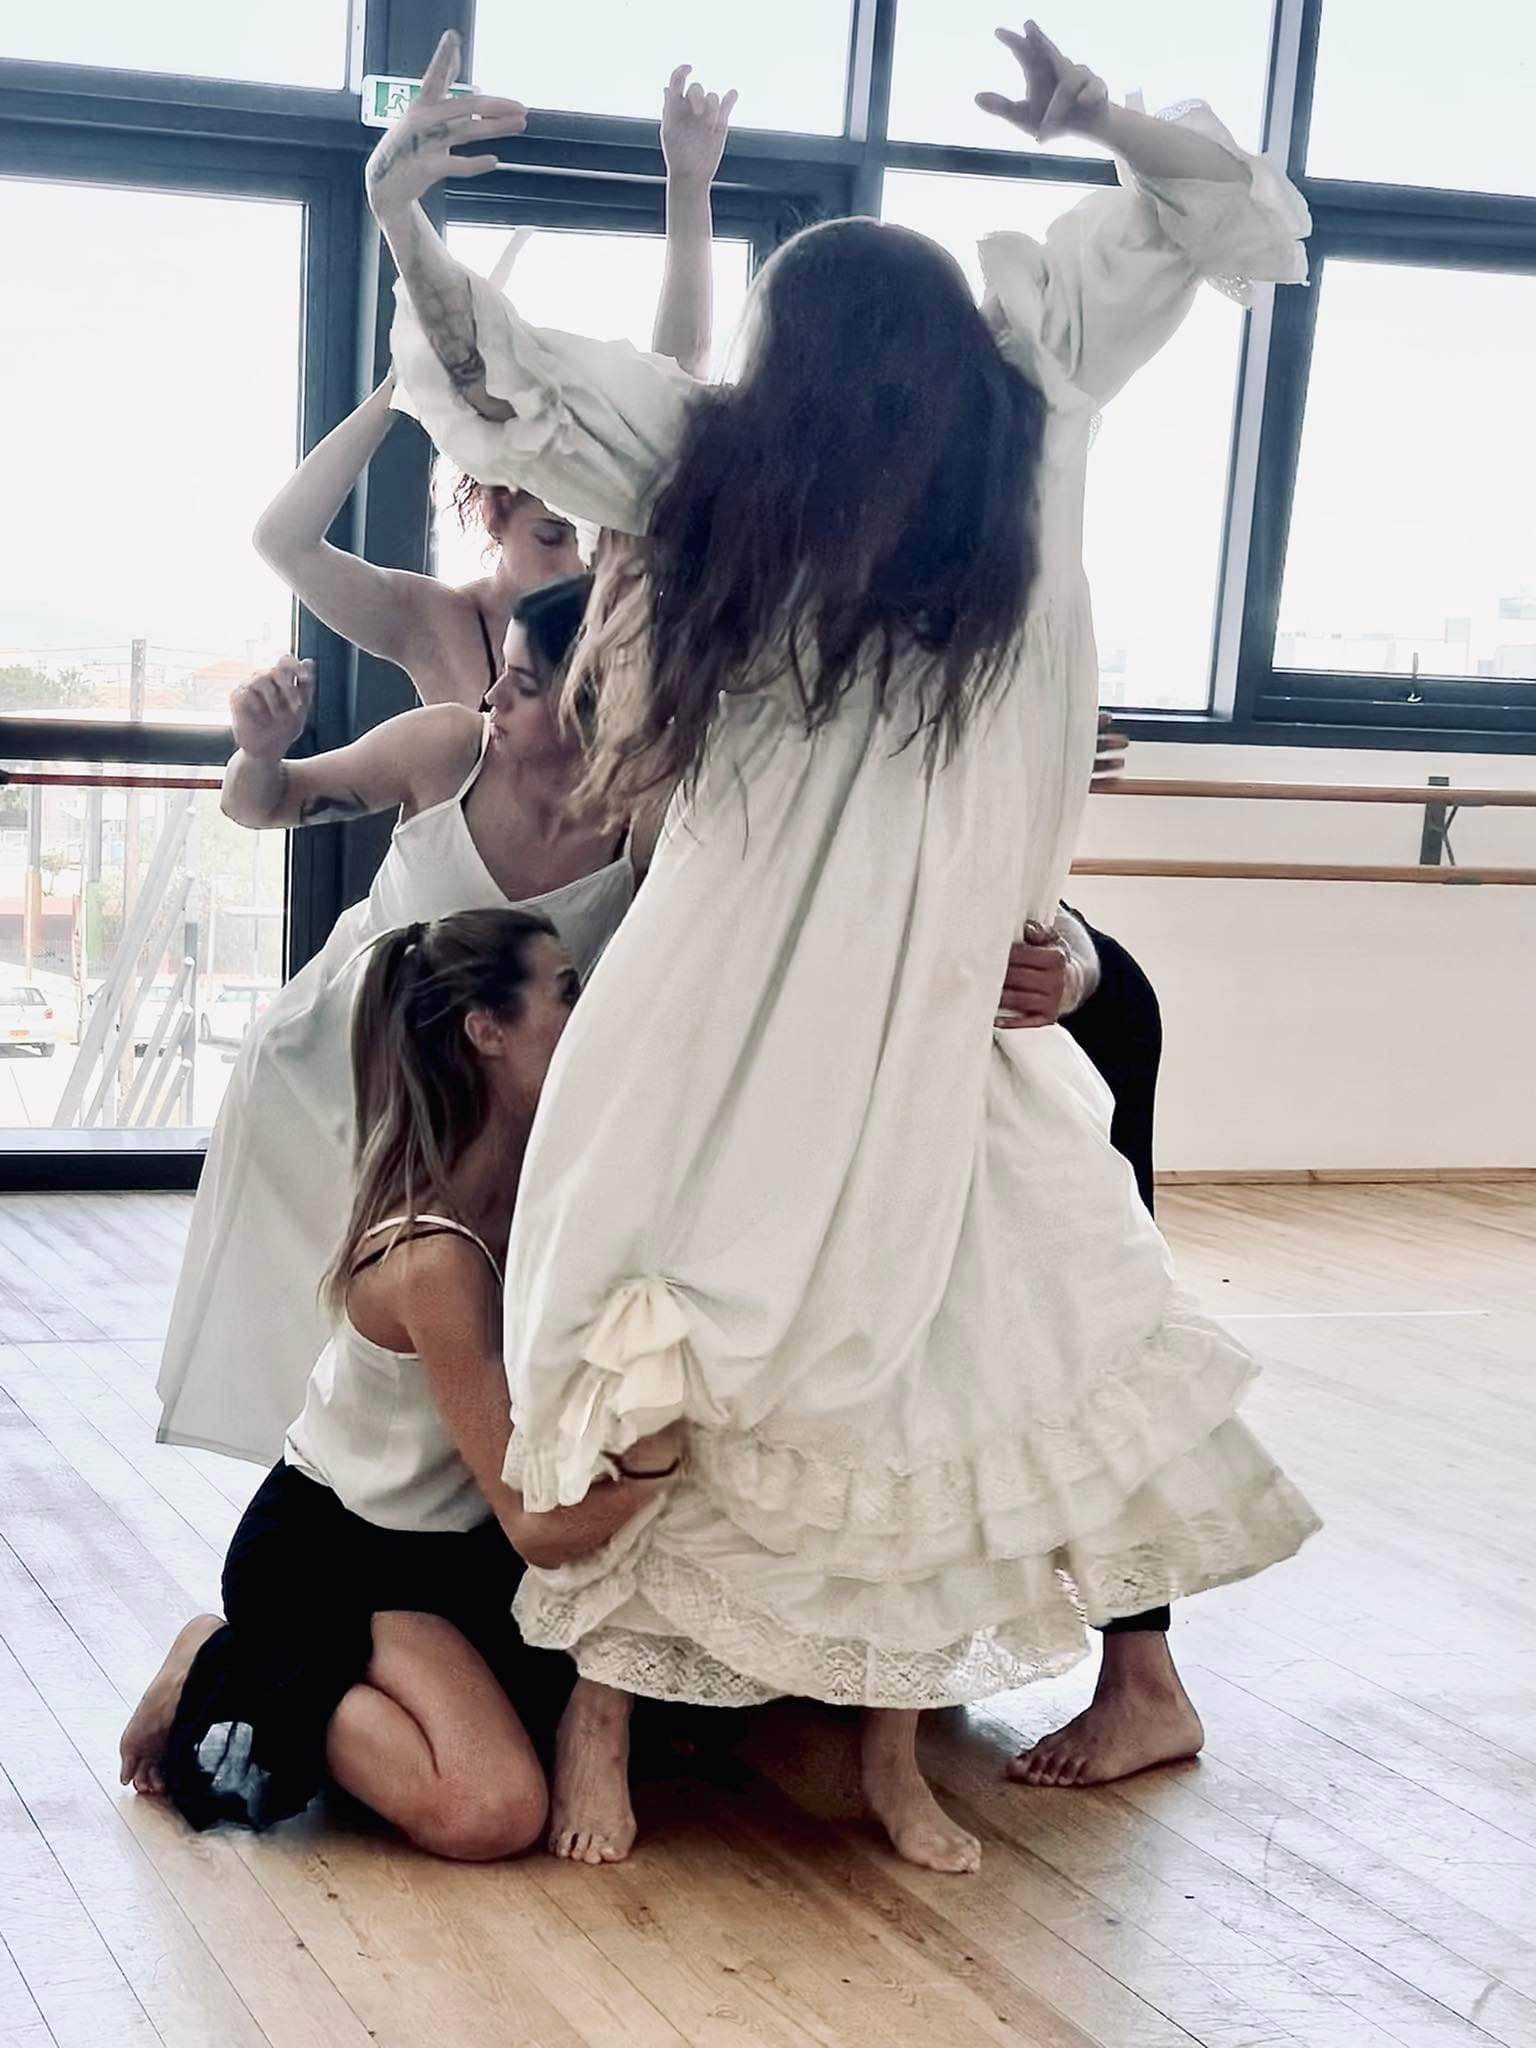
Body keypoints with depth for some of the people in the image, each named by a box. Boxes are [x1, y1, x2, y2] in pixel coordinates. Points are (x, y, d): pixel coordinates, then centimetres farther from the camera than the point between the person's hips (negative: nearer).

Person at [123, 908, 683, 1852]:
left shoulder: (540, 1182, -5)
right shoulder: (434, 1261, -31)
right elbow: (537, 1527, -29)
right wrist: (665, 1449, -42)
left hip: (455, 1540, 8)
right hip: (327, 1555, -8)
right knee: (492, 1811, -23)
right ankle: (240, 1673, -2)